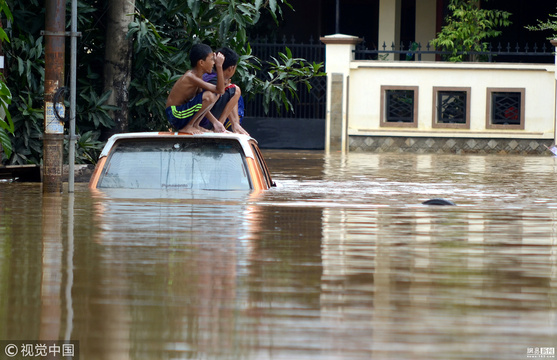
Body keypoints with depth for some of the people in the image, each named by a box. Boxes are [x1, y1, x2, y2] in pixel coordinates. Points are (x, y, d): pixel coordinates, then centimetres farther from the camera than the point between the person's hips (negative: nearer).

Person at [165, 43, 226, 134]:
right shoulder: (190, 77, -21)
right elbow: (220, 90, -26)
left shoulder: (197, 75, 8)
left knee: (215, 94, 11)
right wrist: (219, 66, -25)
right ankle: (187, 127, -13)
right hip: (175, 114, -10)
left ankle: (195, 125, 7)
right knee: (209, 96, -27)